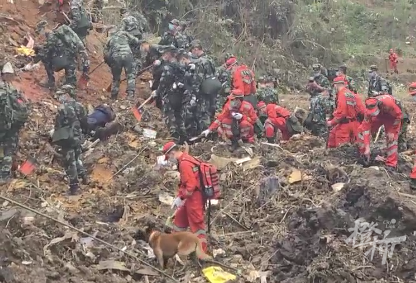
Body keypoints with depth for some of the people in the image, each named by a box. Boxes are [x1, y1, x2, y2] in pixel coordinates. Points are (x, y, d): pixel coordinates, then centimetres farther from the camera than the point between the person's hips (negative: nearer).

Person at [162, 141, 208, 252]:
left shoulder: (184, 163, -21)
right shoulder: (184, 161, 11)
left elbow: (190, 185, -26)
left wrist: (181, 198, -15)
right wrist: (178, 197, 14)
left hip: (195, 198, -10)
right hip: (191, 198, 10)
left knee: (196, 225, -2)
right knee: (180, 218, 21)